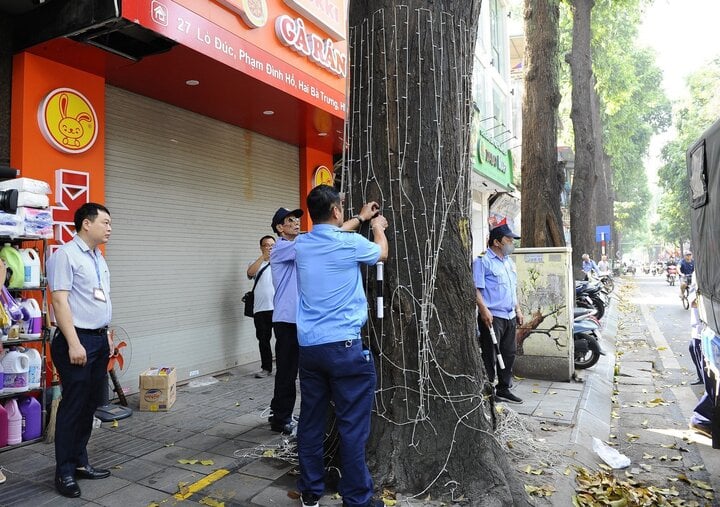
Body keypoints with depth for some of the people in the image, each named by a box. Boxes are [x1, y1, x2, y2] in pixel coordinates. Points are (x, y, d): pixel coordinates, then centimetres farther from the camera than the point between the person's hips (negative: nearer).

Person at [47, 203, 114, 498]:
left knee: (90, 405, 13)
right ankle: (64, 472, 12)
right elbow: (60, 301, -16)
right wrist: (74, 344, -20)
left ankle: (80, 462, 25)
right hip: (77, 340, -8)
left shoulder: (99, 257, 15)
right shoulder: (65, 255, -11)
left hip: (99, 339, 8)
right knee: (73, 407, 0)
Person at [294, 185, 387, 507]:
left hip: (308, 346, 6)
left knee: (311, 421, 13)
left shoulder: (301, 245, 6)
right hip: (344, 346, -6)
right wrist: (378, 228, 32)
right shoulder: (350, 243, -10)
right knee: (352, 426, 3)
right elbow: (382, 253, 13)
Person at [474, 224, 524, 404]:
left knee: (509, 354, 14)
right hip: (492, 316, -9)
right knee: (489, 356, -4)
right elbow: (476, 288, -17)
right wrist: (483, 310, -25)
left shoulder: (509, 262, 18)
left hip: (509, 316, 9)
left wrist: (517, 309, 21)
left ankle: (503, 389, 27)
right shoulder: (483, 261, -10)